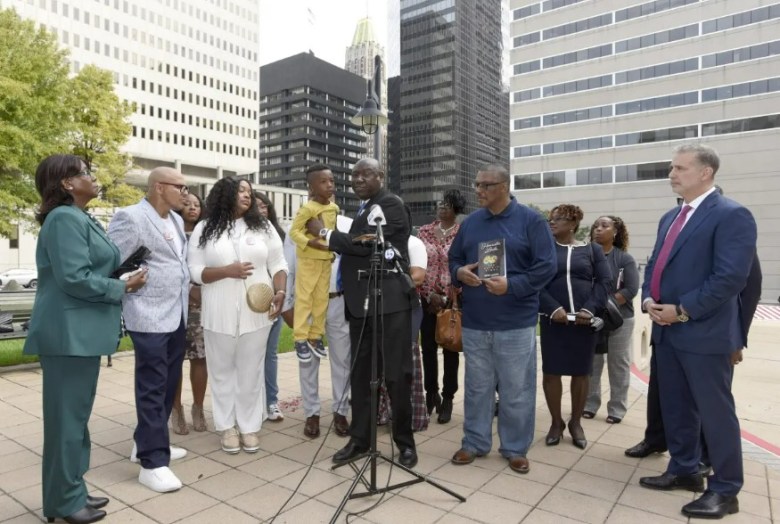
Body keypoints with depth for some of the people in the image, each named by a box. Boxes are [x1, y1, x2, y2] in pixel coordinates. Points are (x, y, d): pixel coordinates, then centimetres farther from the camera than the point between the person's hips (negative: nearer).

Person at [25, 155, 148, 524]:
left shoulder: (81, 218, 16)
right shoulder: (65, 218, -15)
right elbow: (74, 278, -22)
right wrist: (122, 288, -12)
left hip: (81, 332, 10)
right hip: (69, 333, -10)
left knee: (76, 413, 16)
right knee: (67, 415, 1)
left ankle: (72, 491, 28)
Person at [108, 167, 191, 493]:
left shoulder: (176, 220, 15)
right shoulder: (131, 217, -11)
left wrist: (189, 292, 14)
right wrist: (127, 289, -10)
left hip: (176, 316, 8)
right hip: (150, 318, -8)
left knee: (169, 385, 16)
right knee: (152, 389, -1)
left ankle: (147, 442, 33)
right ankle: (152, 463, 9)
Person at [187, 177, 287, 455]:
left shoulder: (263, 226, 7)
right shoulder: (204, 230, 3)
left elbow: (278, 264, 6)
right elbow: (196, 271, -2)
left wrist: (280, 292, -9)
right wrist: (227, 270, -17)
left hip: (256, 312, 1)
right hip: (219, 314, 0)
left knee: (251, 371, 8)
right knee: (223, 370, 10)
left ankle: (249, 426, 21)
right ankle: (226, 426, 25)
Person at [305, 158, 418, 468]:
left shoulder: (391, 204, -7)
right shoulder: (363, 208, 19)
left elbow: (366, 243, -19)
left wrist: (325, 233, -7)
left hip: (389, 302, -8)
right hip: (360, 303, 8)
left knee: (396, 374, 0)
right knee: (359, 373, 12)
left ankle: (405, 442, 16)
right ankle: (359, 439, 23)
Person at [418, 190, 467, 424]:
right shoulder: (424, 231, 4)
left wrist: (446, 297, -8)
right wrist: (429, 294, -6)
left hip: (452, 299, -2)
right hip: (427, 299, 3)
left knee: (450, 349, 7)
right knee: (428, 347, 8)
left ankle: (447, 399, 19)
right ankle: (431, 394, 26)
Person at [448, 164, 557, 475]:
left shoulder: (530, 220, -3)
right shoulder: (470, 222, 10)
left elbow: (546, 266, -8)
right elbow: (454, 258, 16)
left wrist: (511, 285, -20)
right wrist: (459, 272, -7)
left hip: (516, 323, -3)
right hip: (474, 322, 4)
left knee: (516, 391, 7)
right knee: (476, 387, 13)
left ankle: (515, 449, 24)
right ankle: (474, 443, 28)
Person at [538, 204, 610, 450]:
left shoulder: (592, 250, 7)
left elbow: (604, 281, 0)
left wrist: (591, 309, -13)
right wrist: (553, 308, -17)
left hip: (584, 320, 1)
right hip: (553, 319, 0)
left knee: (581, 373, 8)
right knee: (551, 372, 2)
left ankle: (576, 423, 25)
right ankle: (556, 422, 19)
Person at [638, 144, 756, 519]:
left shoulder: (731, 215, -11)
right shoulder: (670, 218, 15)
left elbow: (730, 277, -20)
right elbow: (655, 264, 19)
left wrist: (683, 311, -18)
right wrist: (649, 299, 0)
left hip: (705, 332, -8)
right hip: (667, 330, 8)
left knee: (715, 411, 4)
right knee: (674, 407, 17)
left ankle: (725, 490, 19)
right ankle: (684, 470, 33)